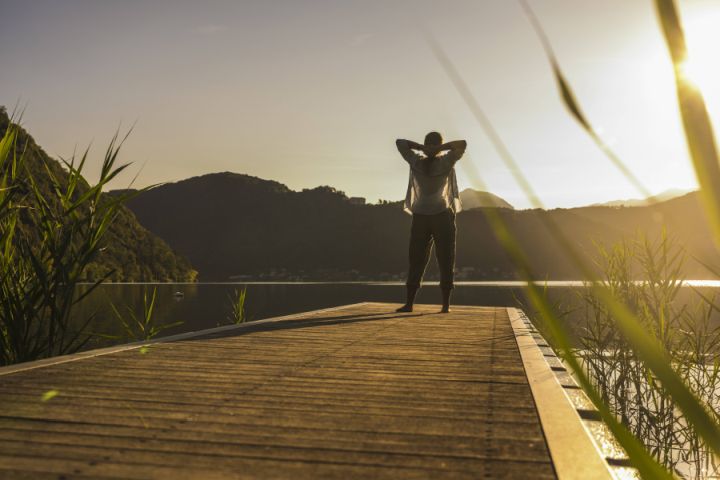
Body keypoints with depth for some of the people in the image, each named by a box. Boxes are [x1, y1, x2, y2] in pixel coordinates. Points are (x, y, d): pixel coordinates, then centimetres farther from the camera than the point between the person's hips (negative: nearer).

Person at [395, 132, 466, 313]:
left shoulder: (416, 161, -1)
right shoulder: (446, 162, -5)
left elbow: (399, 142, 7)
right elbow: (462, 143, -3)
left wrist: (422, 148, -4)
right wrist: (440, 148, -11)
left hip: (420, 217, 2)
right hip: (443, 216, -1)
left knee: (416, 261, 5)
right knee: (445, 261, 3)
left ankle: (409, 303, 0)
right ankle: (446, 304, 0)